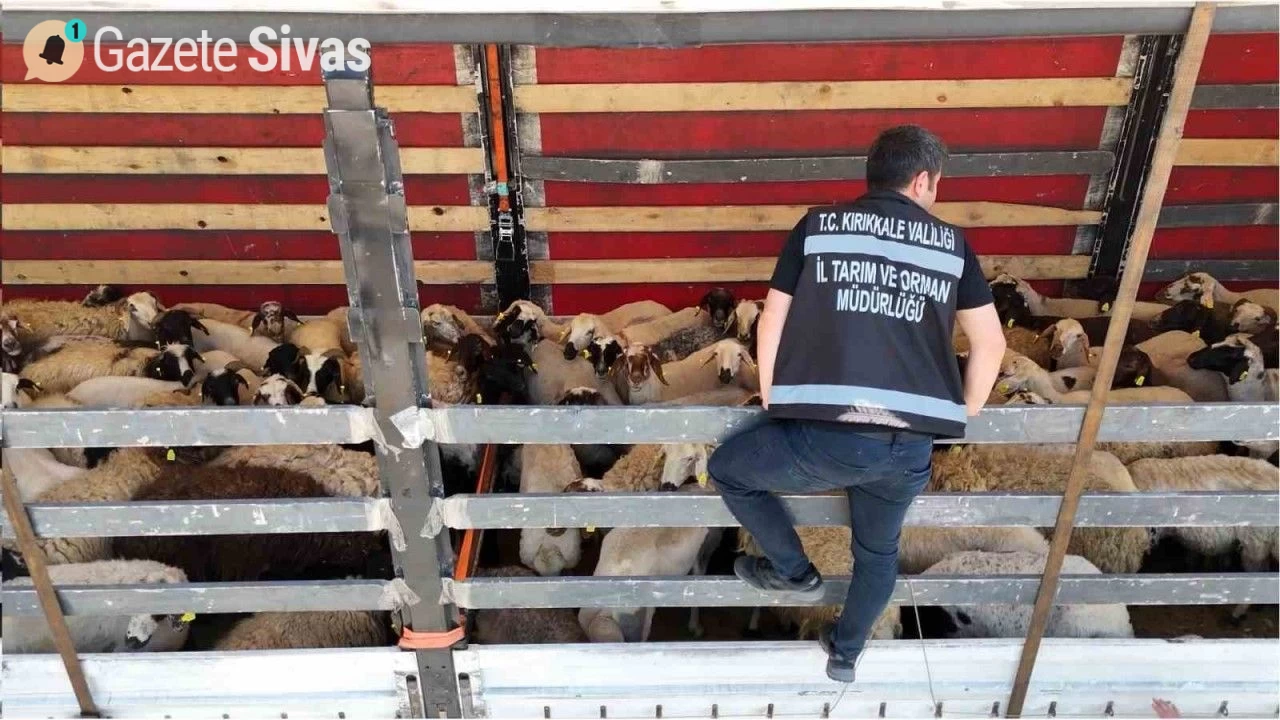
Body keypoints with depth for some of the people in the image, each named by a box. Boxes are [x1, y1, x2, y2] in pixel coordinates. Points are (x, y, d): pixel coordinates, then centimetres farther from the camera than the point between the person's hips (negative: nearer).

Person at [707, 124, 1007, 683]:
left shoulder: (816, 226, 9)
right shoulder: (952, 243, 13)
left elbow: (772, 323, 7)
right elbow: (990, 343, 15)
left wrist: (772, 404, 19)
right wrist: (962, 415, 28)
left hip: (826, 435, -3)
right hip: (910, 446, 4)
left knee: (726, 467, 25)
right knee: (878, 550, 31)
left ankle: (794, 571, 35)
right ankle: (845, 652, 50)